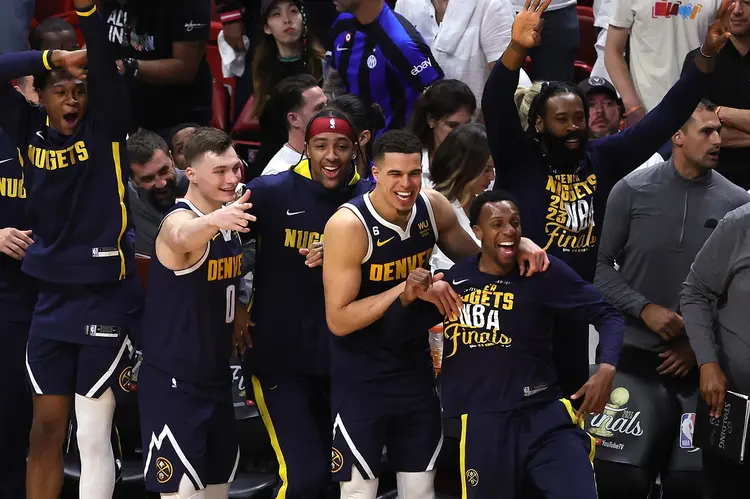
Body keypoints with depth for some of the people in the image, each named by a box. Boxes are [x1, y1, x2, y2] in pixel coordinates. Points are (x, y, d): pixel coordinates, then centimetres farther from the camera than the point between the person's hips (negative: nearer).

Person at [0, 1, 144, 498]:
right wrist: (52, 57, -6)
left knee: (92, 435, -3)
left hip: (106, 296, -4)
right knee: (46, 429, 9)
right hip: (51, 298, 4)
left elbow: (104, 65, -18)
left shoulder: (106, 127, -4)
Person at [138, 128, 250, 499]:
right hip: (173, 382, -8)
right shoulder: (179, 219, -18)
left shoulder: (230, 223, 7)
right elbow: (184, 237, -46)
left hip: (216, 378, 9)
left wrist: (236, 312, 7)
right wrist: (214, 221, -65)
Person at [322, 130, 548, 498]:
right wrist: (406, 291, -30)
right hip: (361, 375, -5)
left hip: (415, 367, 5)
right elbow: (338, 320, -22)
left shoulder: (433, 207, -5)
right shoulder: (349, 226, -22)